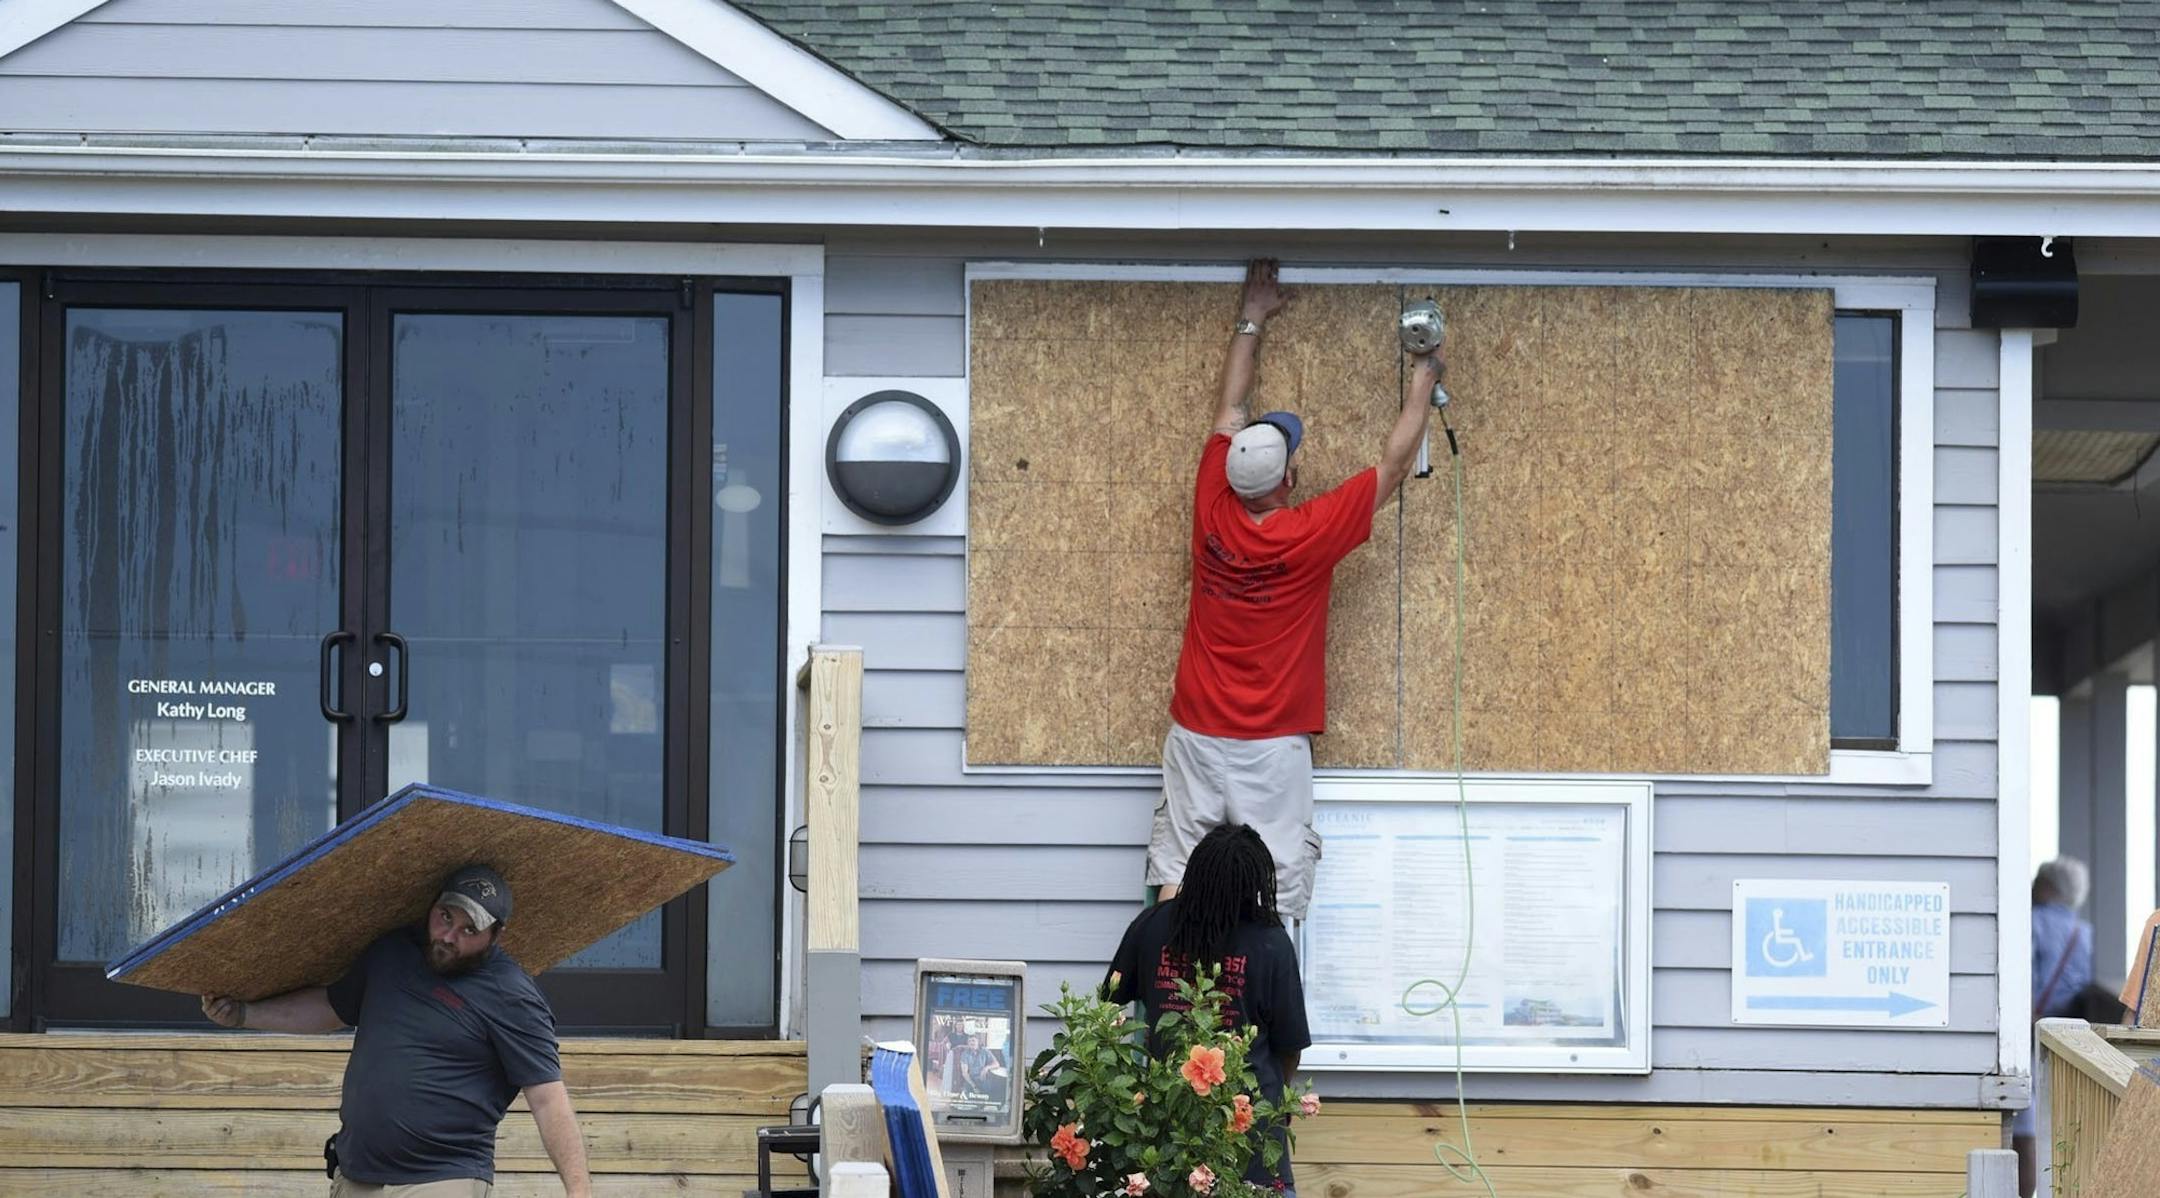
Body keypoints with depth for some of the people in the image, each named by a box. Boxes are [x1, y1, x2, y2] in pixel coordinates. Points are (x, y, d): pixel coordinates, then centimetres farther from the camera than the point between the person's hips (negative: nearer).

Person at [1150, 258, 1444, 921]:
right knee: (1276, 886, -2)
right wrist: (1422, 381, 13)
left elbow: (1231, 411, 11)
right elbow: (1394, 465, -1)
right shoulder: (1311, 534, -12)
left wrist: (1251, 320, 22)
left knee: (1177, 869, 3)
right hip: (1272, 746, -3)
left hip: (1196, 735, 4)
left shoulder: (1214, 513, -4)